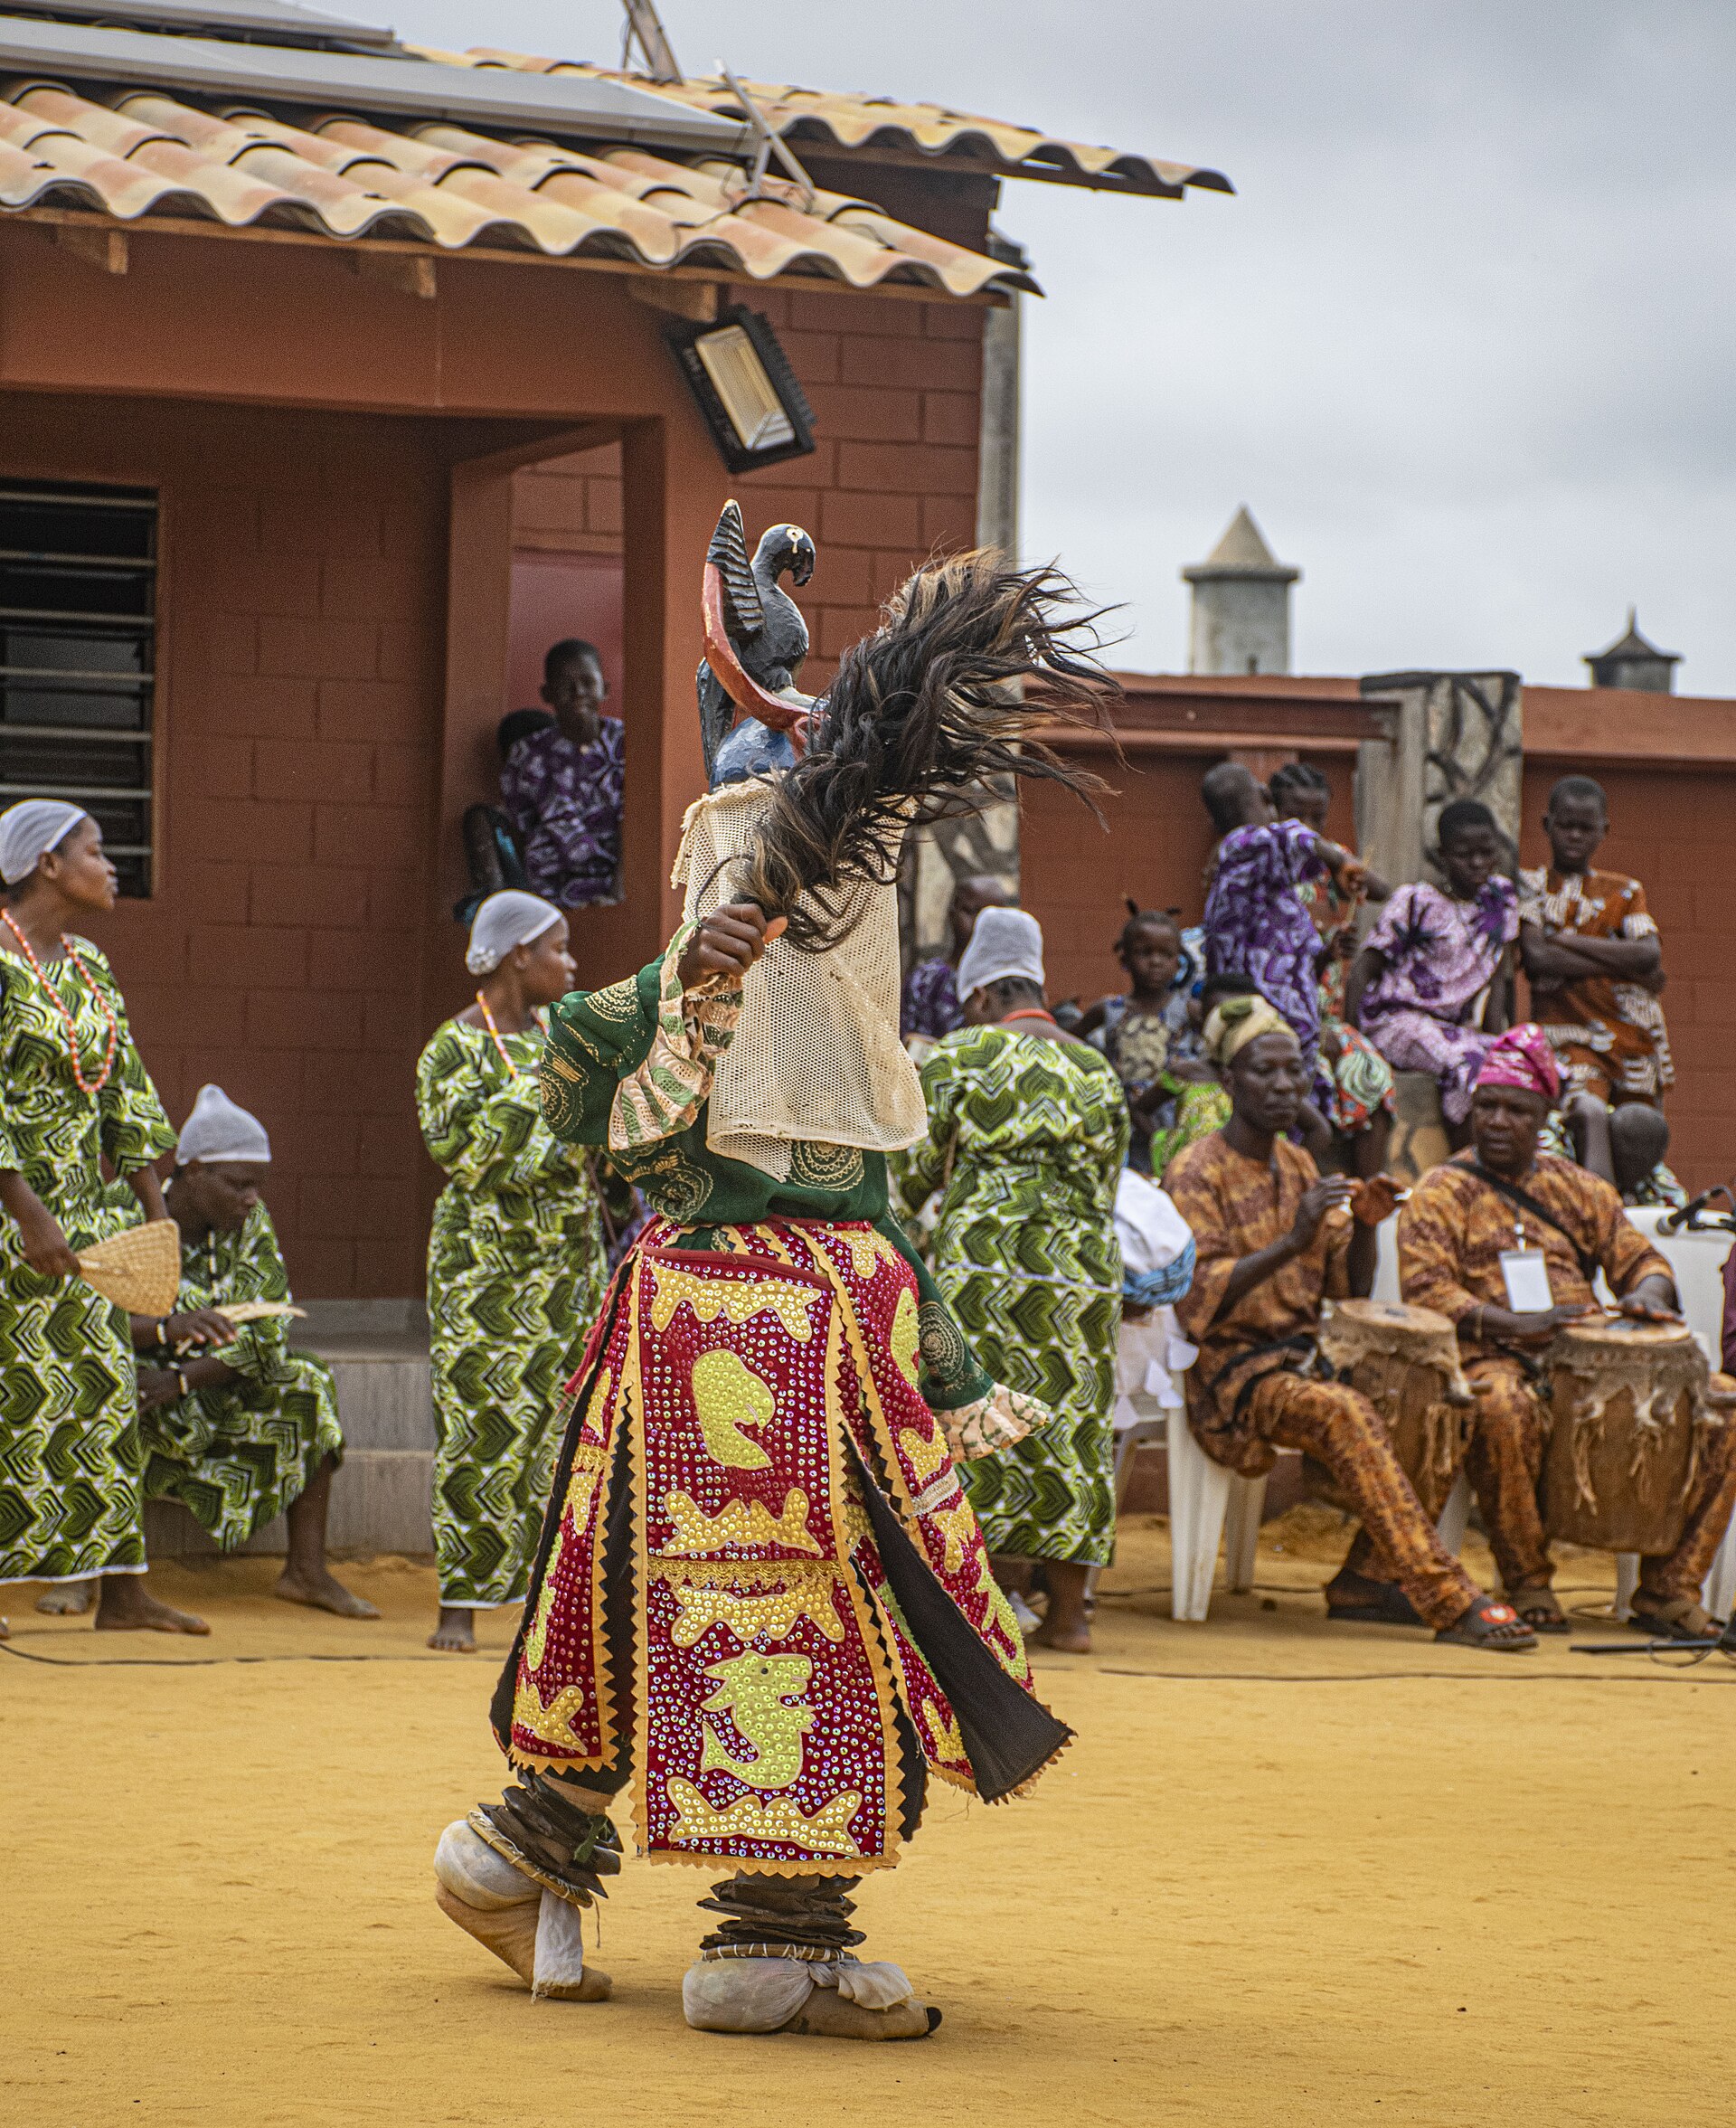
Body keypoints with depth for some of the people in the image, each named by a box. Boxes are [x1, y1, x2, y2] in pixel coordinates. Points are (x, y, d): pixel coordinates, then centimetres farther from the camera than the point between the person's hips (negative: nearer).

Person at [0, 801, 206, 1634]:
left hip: (86, 1207, 8)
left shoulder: (88, 966, 12)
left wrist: (154, 1207, 11)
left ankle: (121, 1594, 8)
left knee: (106, 1388, 6)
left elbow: (127, 1095, 16)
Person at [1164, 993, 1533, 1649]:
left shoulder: (1298, 1167, 17)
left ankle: (1366, 1578, -11)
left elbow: (1349, 1285, 15)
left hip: (1301, 1357, 7)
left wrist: (1363, 1225, -5)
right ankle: (1449, 1601, -36)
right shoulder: (1197, 1172, -5)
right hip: (1233, 1373, -7)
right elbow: (1197, 1297, -17)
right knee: (1345, 1412, -34)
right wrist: (1291, 1242, -26)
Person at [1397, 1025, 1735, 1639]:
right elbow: (1425, 1289, -8)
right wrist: (1516, 1324, -23)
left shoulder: (1576, 1188, 22)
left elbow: (1637, 1256, 20)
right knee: (1507, 1409, -42)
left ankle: (1668, 1587, -10)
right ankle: (1528, 1584, -26)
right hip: (1492, 1358, -5)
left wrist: (1647, 1291, -7)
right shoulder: (1443, 1193, 6)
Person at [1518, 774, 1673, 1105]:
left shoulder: (1624, 892, 17)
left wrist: (1566, 941, -6)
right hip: (1571, 1035, -4)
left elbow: (1650, 954, -1)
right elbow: (1537, 957, -9)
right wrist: (1627, 968, -6)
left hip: (1635, 1036, 4)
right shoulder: (1530, 887, 9)